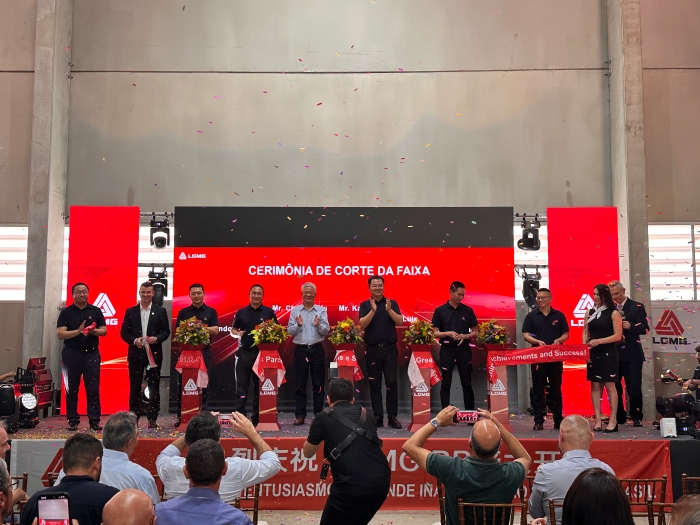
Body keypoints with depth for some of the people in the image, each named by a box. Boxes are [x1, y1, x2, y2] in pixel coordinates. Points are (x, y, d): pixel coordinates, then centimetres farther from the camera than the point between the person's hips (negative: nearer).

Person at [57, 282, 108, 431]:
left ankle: (94, 421, 2)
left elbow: (104, 331, 6)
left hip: (92, 353, 1)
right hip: (71, 354, 0)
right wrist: (78, 331, -21)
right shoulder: (66, 312, 1)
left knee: (93, 389, -1)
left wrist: (94, 331, -15)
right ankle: (73, 421, 11)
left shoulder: (96, 311, 6)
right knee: (72, 389, 4)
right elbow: (60, 334, -7)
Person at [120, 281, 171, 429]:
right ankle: (133, 417, 14)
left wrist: (157, 338, -16)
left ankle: (152, 419, 6)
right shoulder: (130, 311, 6)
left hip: (154, 354, -1)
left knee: (154, 387, 1)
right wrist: (134, 340, -13)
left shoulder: (161, 311, 4)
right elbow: (124, 332, 4)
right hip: (135, 354, 1)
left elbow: (166, 331, 3)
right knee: (135, 387, 5)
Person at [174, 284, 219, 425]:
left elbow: (215, 330, -2)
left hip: (204, 352, -1)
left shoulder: (211, 311, 7)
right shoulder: (183, 312, 8)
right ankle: (181, 416, 9)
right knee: (183, 384, 2)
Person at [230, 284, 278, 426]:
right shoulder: (241, 312, 7)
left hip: (262, 352, -1)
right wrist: (238, 333, -8)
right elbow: (233, 330, 14)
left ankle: (257, 417, 14)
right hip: (244, 352, 1)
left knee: (259, 385, 6)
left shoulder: (269, 312, 3)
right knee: (242, 385, 1)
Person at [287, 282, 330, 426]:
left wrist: (318, 325, -21)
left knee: (318, 384, 5)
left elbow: (326, 331, -2)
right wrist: (298, 325, -18)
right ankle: (300, 415, 8)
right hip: (300, 350, 0)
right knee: (300, 384, 3)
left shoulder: (321, 311, 5)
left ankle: (319, 414, 12)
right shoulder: (295, 311, 5)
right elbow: (290, 331, 0)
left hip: (317, 350, 0)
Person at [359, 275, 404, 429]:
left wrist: (389, 310, -18)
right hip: (372, 349, 0)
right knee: (374, 384, 3)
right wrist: (373, 310, -21)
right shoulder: (365, 305, 5)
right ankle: (378, 417, 10)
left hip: (390, 348, 0)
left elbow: (400, 322, -4)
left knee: (392, 382, -3)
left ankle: (393, 416, 4)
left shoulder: (392, 303, 7)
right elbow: (362, 324, -8)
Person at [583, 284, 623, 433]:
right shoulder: (589, 312, 9)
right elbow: (585, 333, 10)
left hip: (608, 354, -5)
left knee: (610, 386, -2)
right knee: (595, 386, 5)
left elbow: (617, 336, -9)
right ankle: (598, 420, 9)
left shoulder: (613, 313, -4)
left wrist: (599, 341, -19)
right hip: (593, 354, 5)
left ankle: (613, 420, 4)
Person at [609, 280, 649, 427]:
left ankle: (636, 417, 8)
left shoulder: (637, 307, -1)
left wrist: (630, 326, -24)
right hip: (614, 353, 4)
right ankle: (619, 417, 16)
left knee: (634, 387, -3)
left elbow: (645, 328, -8)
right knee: (614, 387, 6)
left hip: (631, 354, -4)